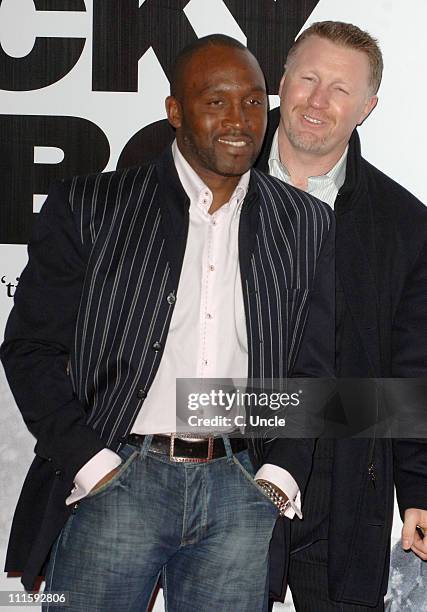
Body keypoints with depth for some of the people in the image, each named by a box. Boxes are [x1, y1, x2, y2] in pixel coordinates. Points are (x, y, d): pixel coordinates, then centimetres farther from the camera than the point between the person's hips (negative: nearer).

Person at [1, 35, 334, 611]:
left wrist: (281, 476, 1)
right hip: (115, 483, -2)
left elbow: (314, 368, 12)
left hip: (241, 493, 2)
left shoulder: (305, 224, 9)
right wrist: (90, 465, -9)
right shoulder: (90, 207, 1)